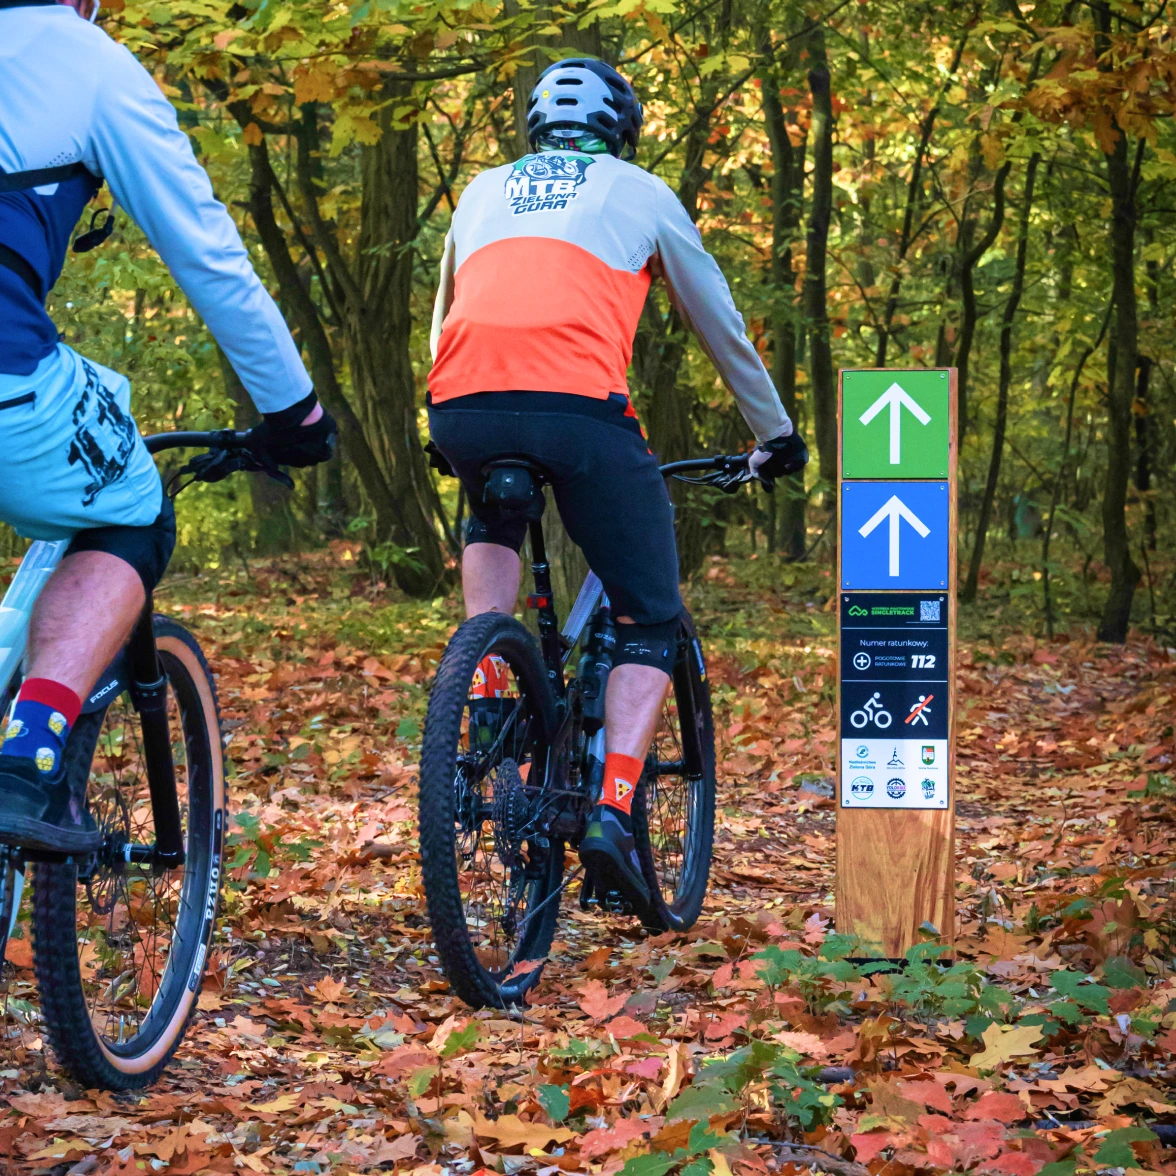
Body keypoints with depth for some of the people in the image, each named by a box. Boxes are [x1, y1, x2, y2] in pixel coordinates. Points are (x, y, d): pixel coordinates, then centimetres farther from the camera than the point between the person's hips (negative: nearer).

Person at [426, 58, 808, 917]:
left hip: (462, 409, 3)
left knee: (493, 523, 37)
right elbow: (722, 327, 30)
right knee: (650, 623, 11)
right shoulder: (639, 192, 24)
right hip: (577, 405, -3)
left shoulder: (484, 190, 31)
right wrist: (776, 434, 41)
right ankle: (613, 812, -8)